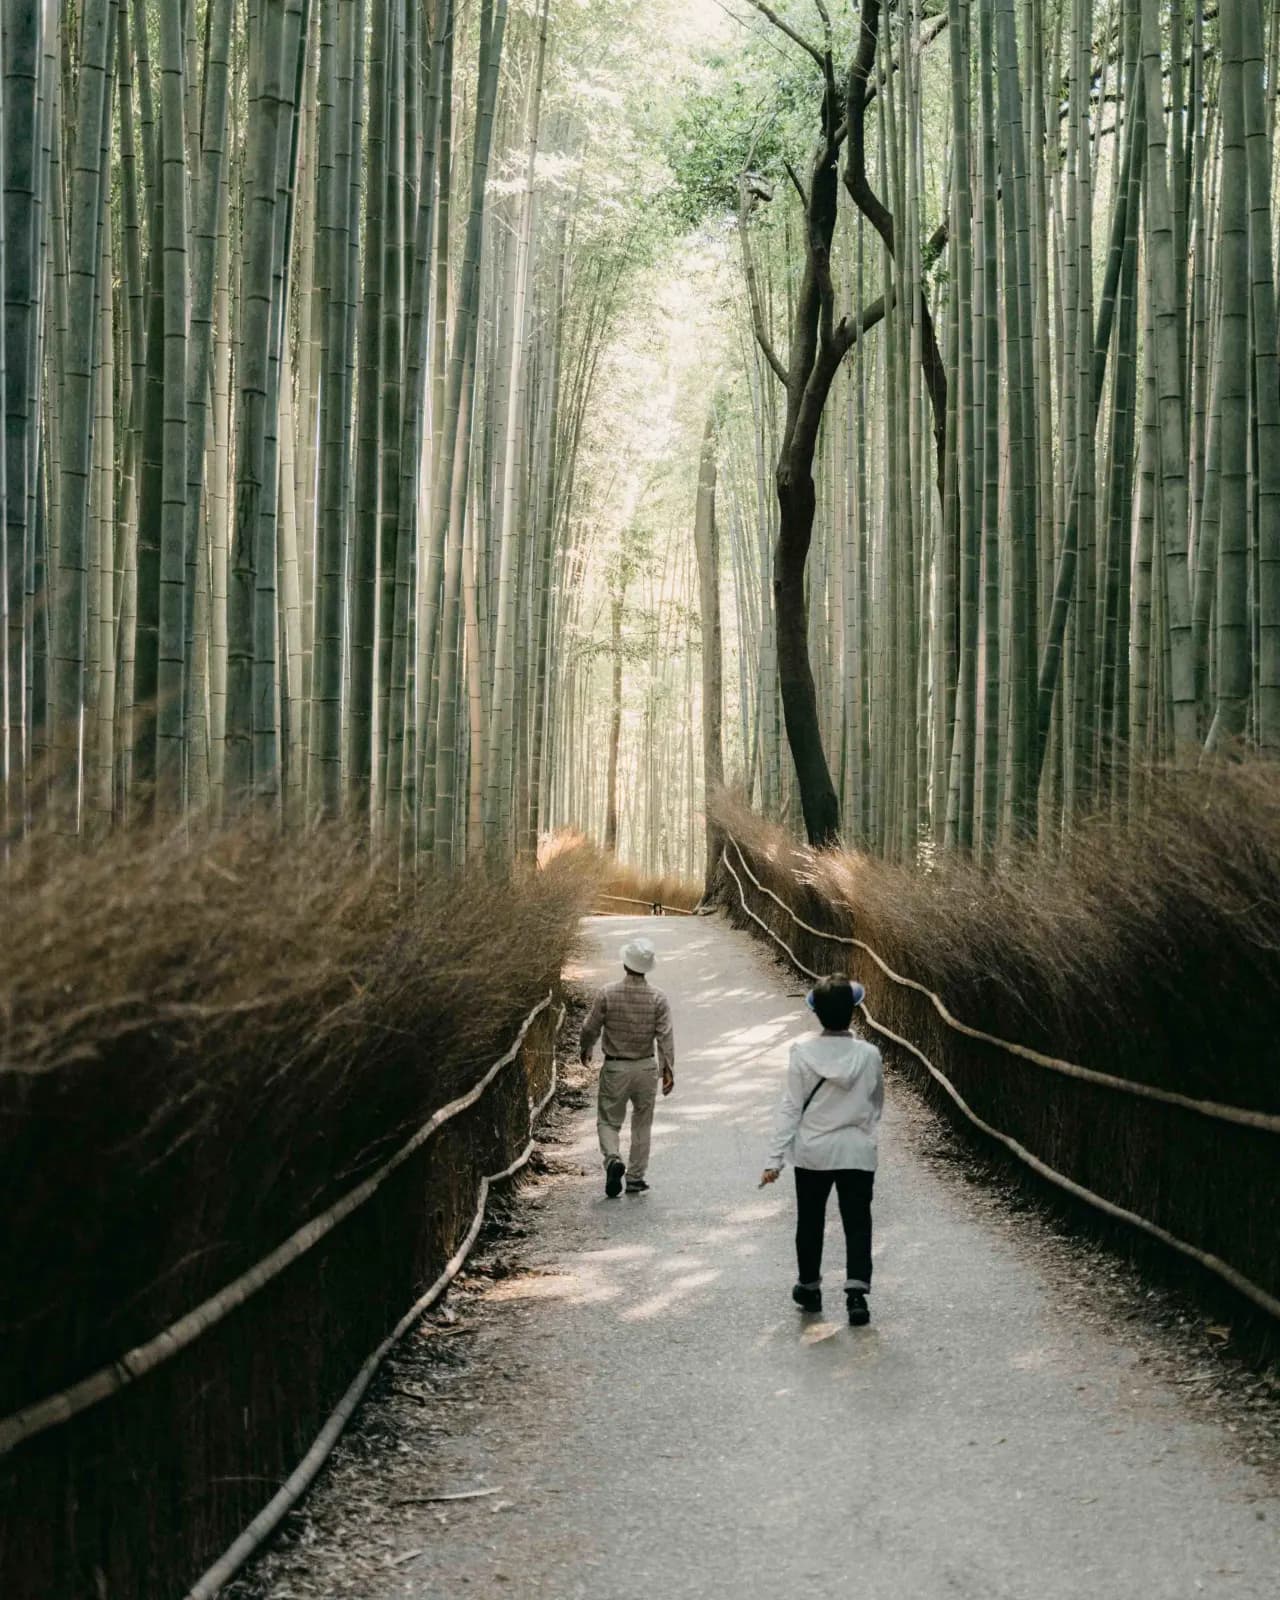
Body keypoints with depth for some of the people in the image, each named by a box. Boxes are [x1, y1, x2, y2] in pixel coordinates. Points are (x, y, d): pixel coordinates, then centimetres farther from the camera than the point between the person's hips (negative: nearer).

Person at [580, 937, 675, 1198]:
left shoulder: (607, 993, -11)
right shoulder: (658, 998, -7)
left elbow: (590, 1028, -3)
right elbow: (665, 1036, -11)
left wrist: (586, 1050, 16)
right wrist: (668, 1069, -7)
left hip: (614, 1068, -1)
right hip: (646, 1068, 1)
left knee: (609, 1120, 9)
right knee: (642, 1123, 15)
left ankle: (613, 1159, -18)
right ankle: (635, 1178, 18)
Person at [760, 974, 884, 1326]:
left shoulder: (803, 1052, -11)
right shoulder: (869, 1055, -7)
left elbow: (790, 1107, -9)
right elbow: (876, 1106, 8)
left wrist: (776, 1158, -5)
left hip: (813, 1151, 0)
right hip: (857, 1151, 0)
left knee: (810, 1221, 16)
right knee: (857, 1223, 3)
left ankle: (809, 1287, 29)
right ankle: (856, 1291, -10)